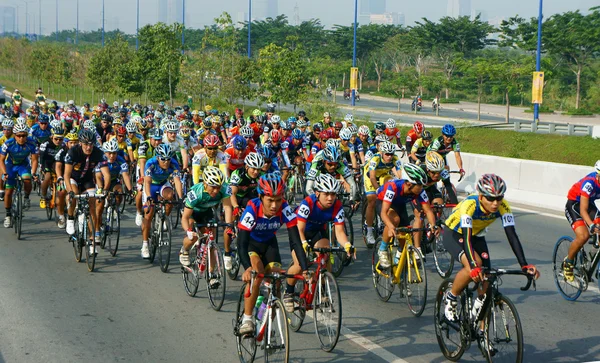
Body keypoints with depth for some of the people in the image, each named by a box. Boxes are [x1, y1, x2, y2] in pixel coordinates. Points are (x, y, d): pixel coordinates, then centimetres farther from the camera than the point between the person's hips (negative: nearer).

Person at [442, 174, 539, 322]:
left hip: (476, 236, 5)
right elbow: (466, 237, -45)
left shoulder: (502, 206, -26)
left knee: (486, 281, -7)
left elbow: (512, 235, -29)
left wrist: (524, 265, -40)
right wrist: (473, 266, -58)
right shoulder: (470, 204, -38)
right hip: (454, 234, -5)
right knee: (474, 268, -32)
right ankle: (451, 298, -7)